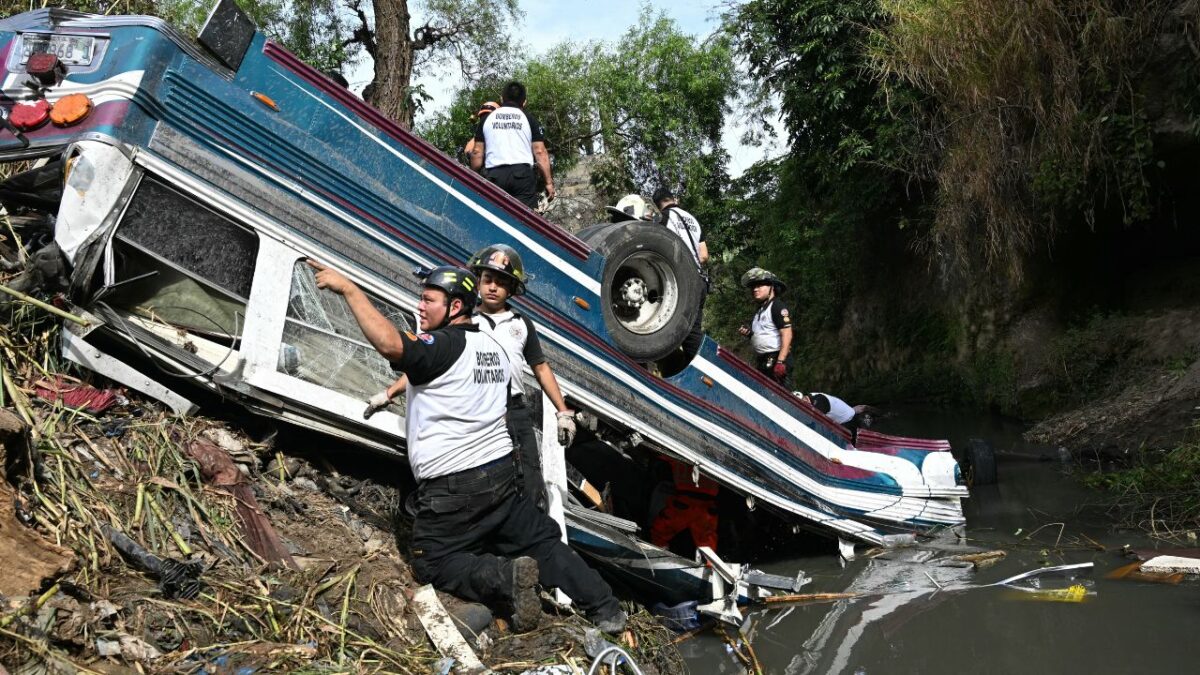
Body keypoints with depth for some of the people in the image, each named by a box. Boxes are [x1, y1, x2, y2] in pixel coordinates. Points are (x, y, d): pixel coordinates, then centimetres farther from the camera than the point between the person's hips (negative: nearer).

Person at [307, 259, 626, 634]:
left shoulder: (443, 345, -16)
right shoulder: (494, 348, 11)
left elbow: (390, 345, -34)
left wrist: (349, 288, -28)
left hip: (452, 487, -7)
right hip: (501, 473, 8)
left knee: (432, 564, 9)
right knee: (542, 542, 18)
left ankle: (505, 578, -14)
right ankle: (605, 609, 10)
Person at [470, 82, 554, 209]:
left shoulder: (487, 119, 15)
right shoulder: (529, 119, 10)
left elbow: (477, 152, 11)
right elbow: (540, 152, 3)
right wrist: (549, 182, 4)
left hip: (494, 175, 2)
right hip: (522, 173, -2)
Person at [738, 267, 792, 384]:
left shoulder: (778, 307, -9)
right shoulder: (760, 309, 20)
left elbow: (787, 335, -17)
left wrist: (780, 361, -24)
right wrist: (748, 333, 7)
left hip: (774, 359, -10)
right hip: (762, 361, 10)